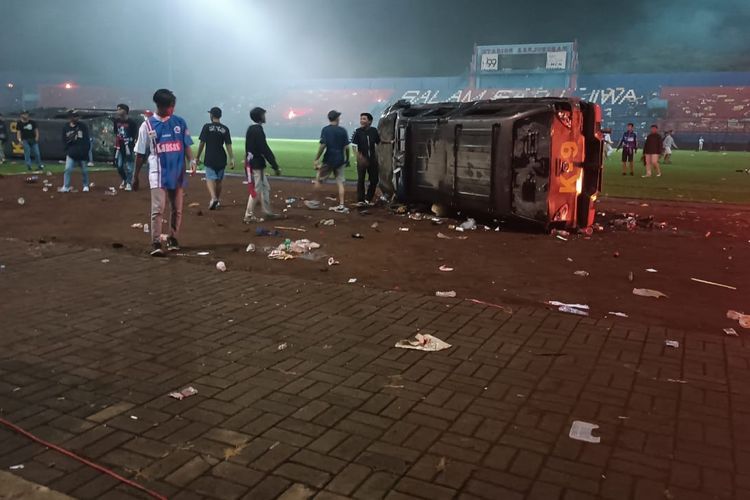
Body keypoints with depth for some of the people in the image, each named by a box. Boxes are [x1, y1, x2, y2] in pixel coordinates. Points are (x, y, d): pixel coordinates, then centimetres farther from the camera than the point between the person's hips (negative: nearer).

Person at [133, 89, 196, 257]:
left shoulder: (179, 122, 5)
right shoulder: (147, 125, -1)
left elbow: (186, 145, 8)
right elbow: (140, 153, 4)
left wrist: (191, 160, -12)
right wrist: (136, 176, 6)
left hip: (178, 172, 3)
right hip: (158, 173, -3)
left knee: (177, 209, 8)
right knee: (158, 209, -10)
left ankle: (173, 239, 22)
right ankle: (156, 244, -9)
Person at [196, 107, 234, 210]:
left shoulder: (207, 127, -5)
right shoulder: (225, 129, 2)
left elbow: (202, 143, -6)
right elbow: (228, 145, -2)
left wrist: (197, 157, 3)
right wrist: (231, 159, -1)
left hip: (210, 158, -3)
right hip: (221, 159, 3)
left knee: (210, 179, -3)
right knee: (218, 180, 15)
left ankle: (214, 198, -27)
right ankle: (217, 201, 26)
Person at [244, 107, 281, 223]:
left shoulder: (252, 129, 13)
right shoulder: (257, 130, -17)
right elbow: (265, 150, -21)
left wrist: (274, 165, 17)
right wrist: (275, 166, -19)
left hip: (258, 164, 10)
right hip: (255, 165, -10)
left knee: (265, 188, 17)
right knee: (256, 190, -3)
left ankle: (267, 212, 24)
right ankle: (249, 216, 3)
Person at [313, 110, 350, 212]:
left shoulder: (325, 129, -7)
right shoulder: (343, 130, 1)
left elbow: (323, 145, -15)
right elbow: (346, 147, 0)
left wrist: (316, 159, -10)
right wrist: (347, 159, 13)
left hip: (329, 160, -3)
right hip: (340, 160, 3)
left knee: (319, 177, 12)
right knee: (340, 182, 7)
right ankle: (341, 206, 5)